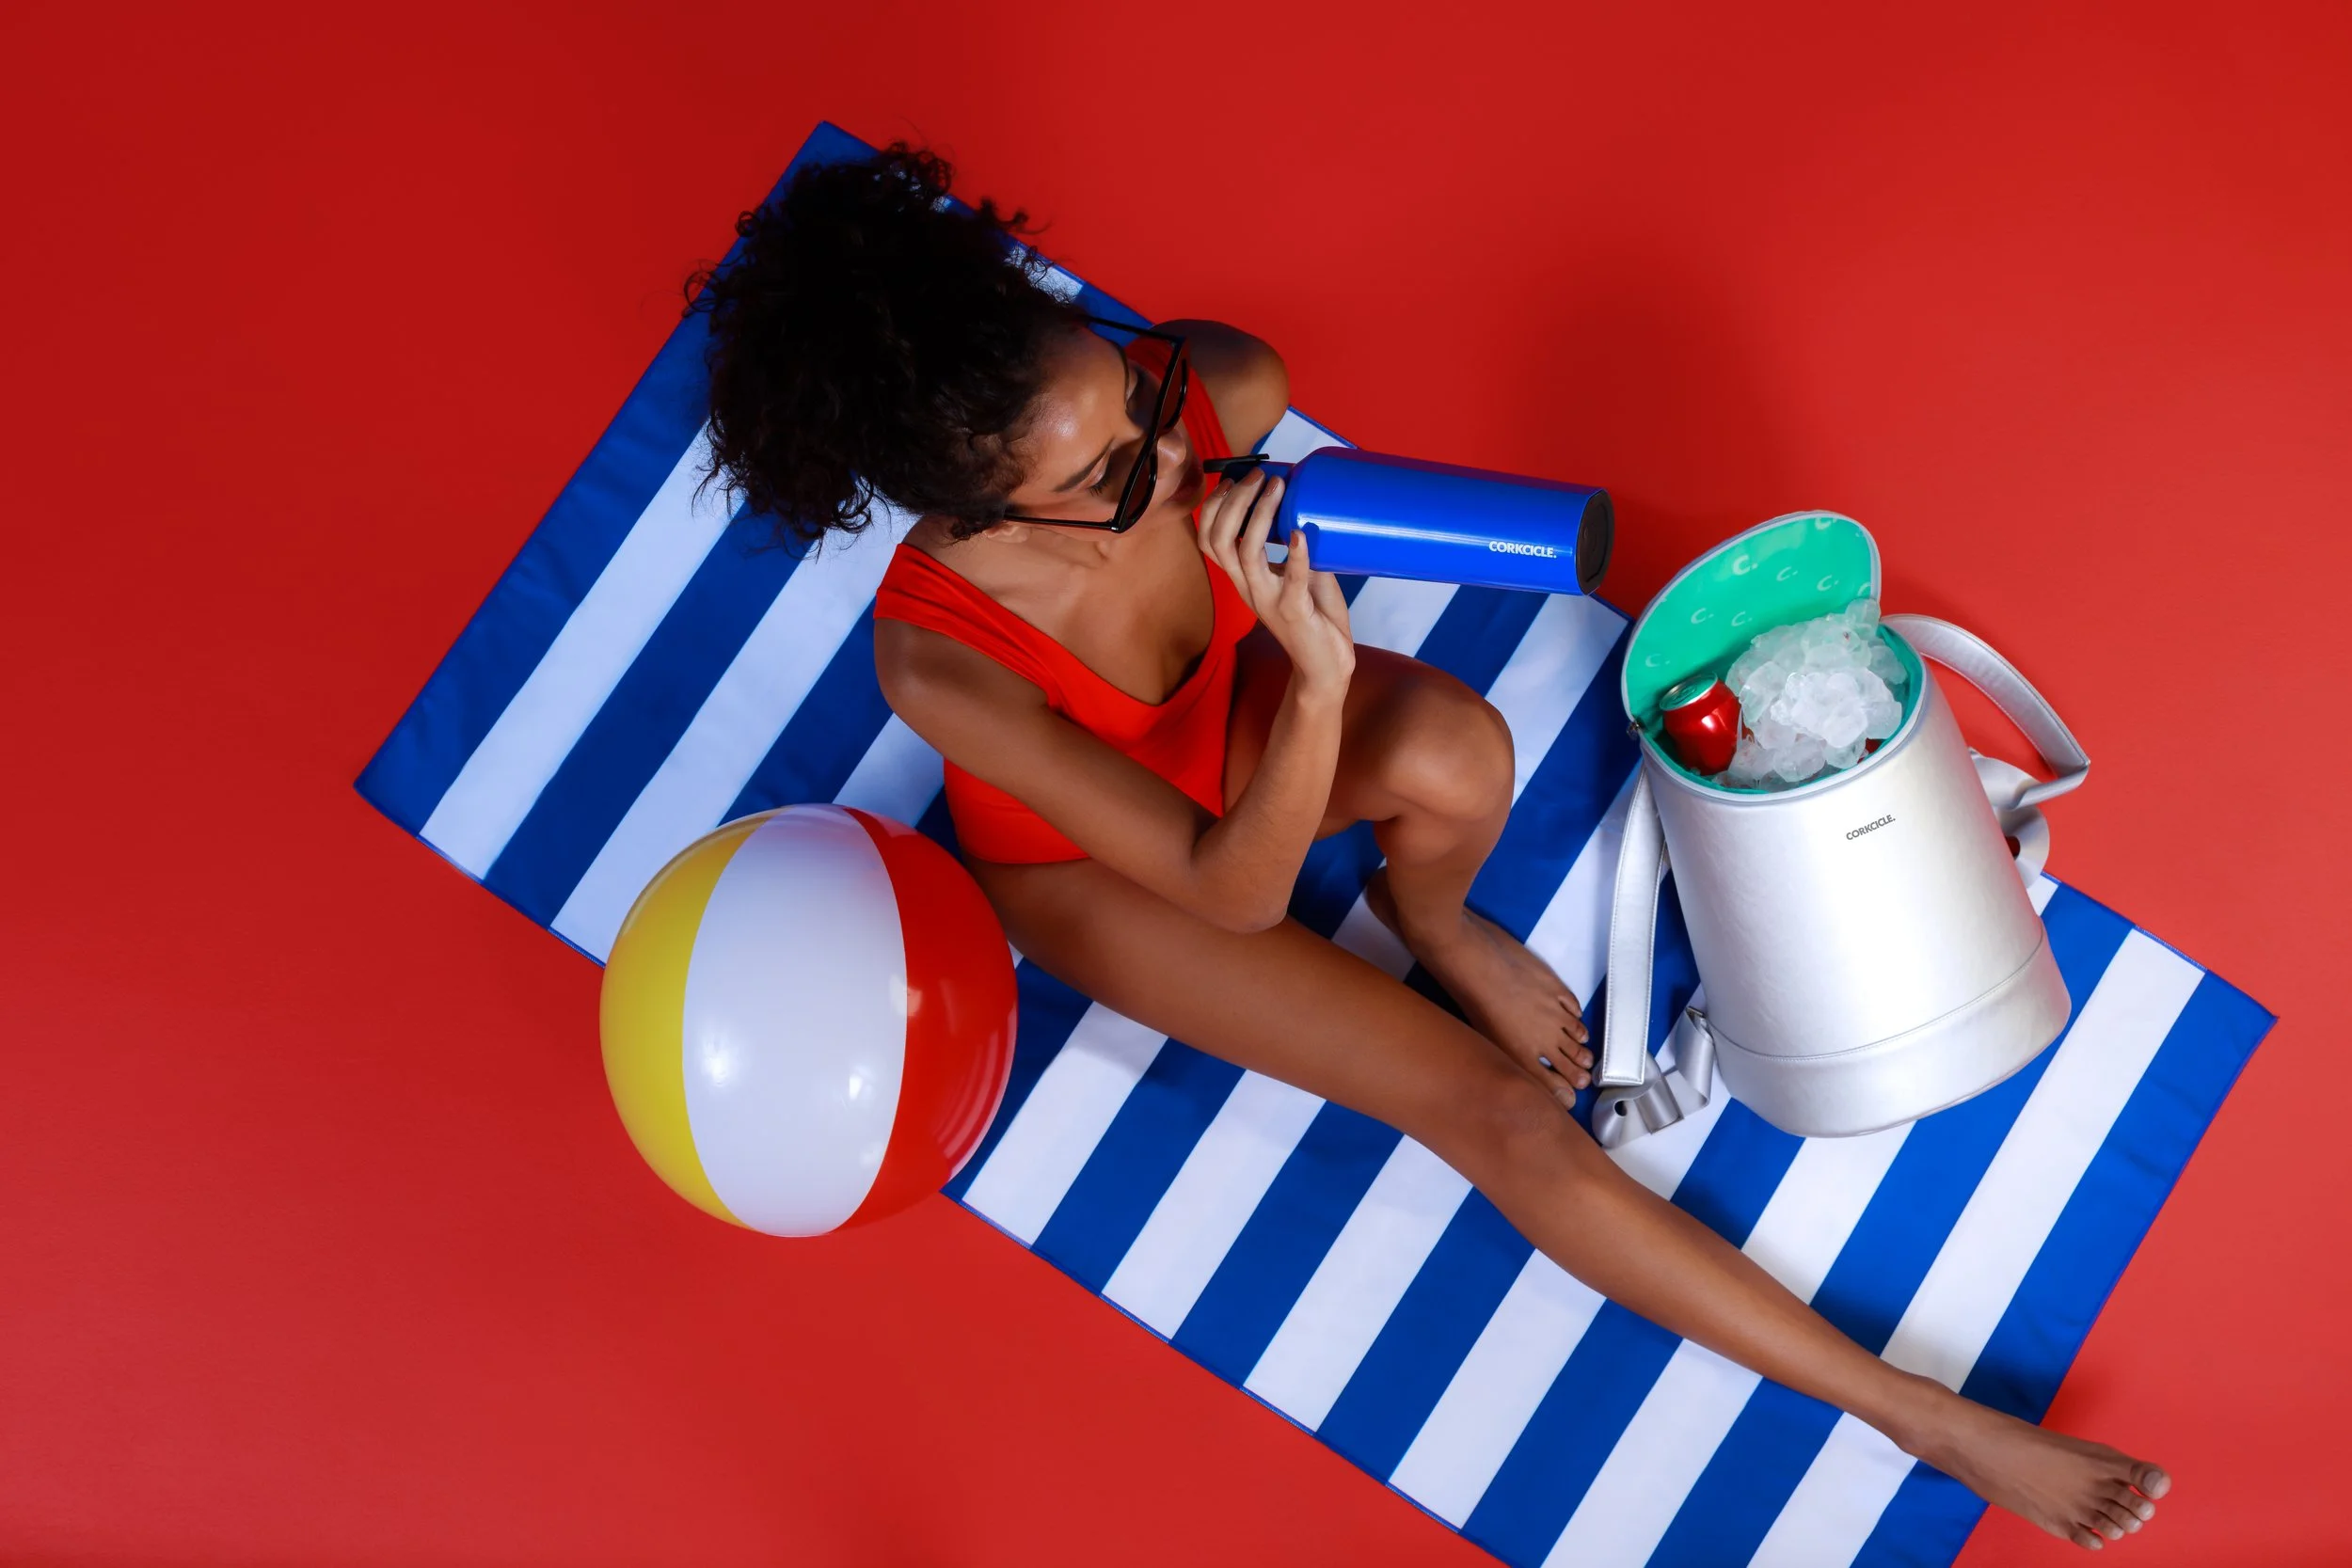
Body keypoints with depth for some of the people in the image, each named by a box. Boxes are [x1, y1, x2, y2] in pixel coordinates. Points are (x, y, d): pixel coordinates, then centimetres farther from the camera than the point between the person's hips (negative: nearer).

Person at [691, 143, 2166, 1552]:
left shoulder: (1222, 387, -32)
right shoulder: (938, 658, -41)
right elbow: (1236, 892, -34)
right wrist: (1321, 678, -48)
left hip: (1227, 712, 3)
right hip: (1096, 866, -3)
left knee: (1454, 756, -35)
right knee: (1501, 1111, -14)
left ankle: (1430, 916, 3)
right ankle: (1920, 1418, -4)